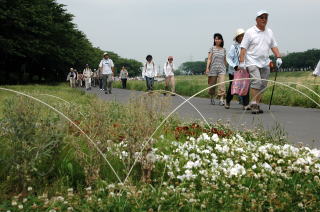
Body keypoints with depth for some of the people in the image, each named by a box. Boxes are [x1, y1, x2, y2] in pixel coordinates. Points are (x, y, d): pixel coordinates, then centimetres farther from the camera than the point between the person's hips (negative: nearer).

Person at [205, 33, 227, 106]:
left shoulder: (223, 50, 11)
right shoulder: (212, 48, 3)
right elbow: (209, 59, -3)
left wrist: (226, 67, 20)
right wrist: (207, 68, -13)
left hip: (221, 70, 1)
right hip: (213, 69, -1)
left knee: (222, 84, -15)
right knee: (212, 85, 6)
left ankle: (221, 100, -20)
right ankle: (212, 98, 26)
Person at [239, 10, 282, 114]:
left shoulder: (269, 32, 16)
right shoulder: (250, 32, -1)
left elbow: (274, 46, 18)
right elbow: (243, 48, -5)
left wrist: (278, 57, 3)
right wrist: (241, 62, -13)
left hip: (265, 63, 6)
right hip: (252, 62, -6)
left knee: (263, 85, 3)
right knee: (256, 82, -19)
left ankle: (257, 104, 11)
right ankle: (254, 104, -14)